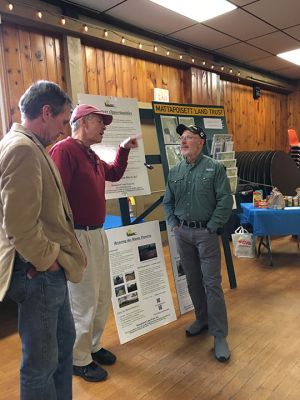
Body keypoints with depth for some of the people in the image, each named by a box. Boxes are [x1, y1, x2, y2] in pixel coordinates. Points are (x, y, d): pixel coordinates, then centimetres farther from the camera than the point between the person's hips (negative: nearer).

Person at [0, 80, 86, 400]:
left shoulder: (29, 146, 13)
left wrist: (52, 258, 14)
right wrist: (47, 261, -13)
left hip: (48, 271, 11)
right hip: (38, 273, -11)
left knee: (64, 341, 24)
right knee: (41, 361, 7)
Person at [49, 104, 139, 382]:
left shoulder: (91, 155, 14)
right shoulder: (64, 150, -16)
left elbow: (114, 174, 31)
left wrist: (124, 149, 17)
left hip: (98, 234, 10)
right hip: (78, 236, -10)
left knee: (102, 297, 18)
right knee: (84, 302, 2)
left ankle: (92, 346, 37)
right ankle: (79, 360, 23)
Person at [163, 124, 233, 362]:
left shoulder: (214, 168, -5)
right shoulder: (175, 171, 8)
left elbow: (225, 201, -9)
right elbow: (168, 201, 14)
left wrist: (211, 227, -12)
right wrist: (174, 224, 4)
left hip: (206, 232, -5)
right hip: (182, 233, 5)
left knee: (212, 283, -3)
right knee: (193, 280, 14)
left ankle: (220, 335, 7)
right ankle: (202, 319, 33)